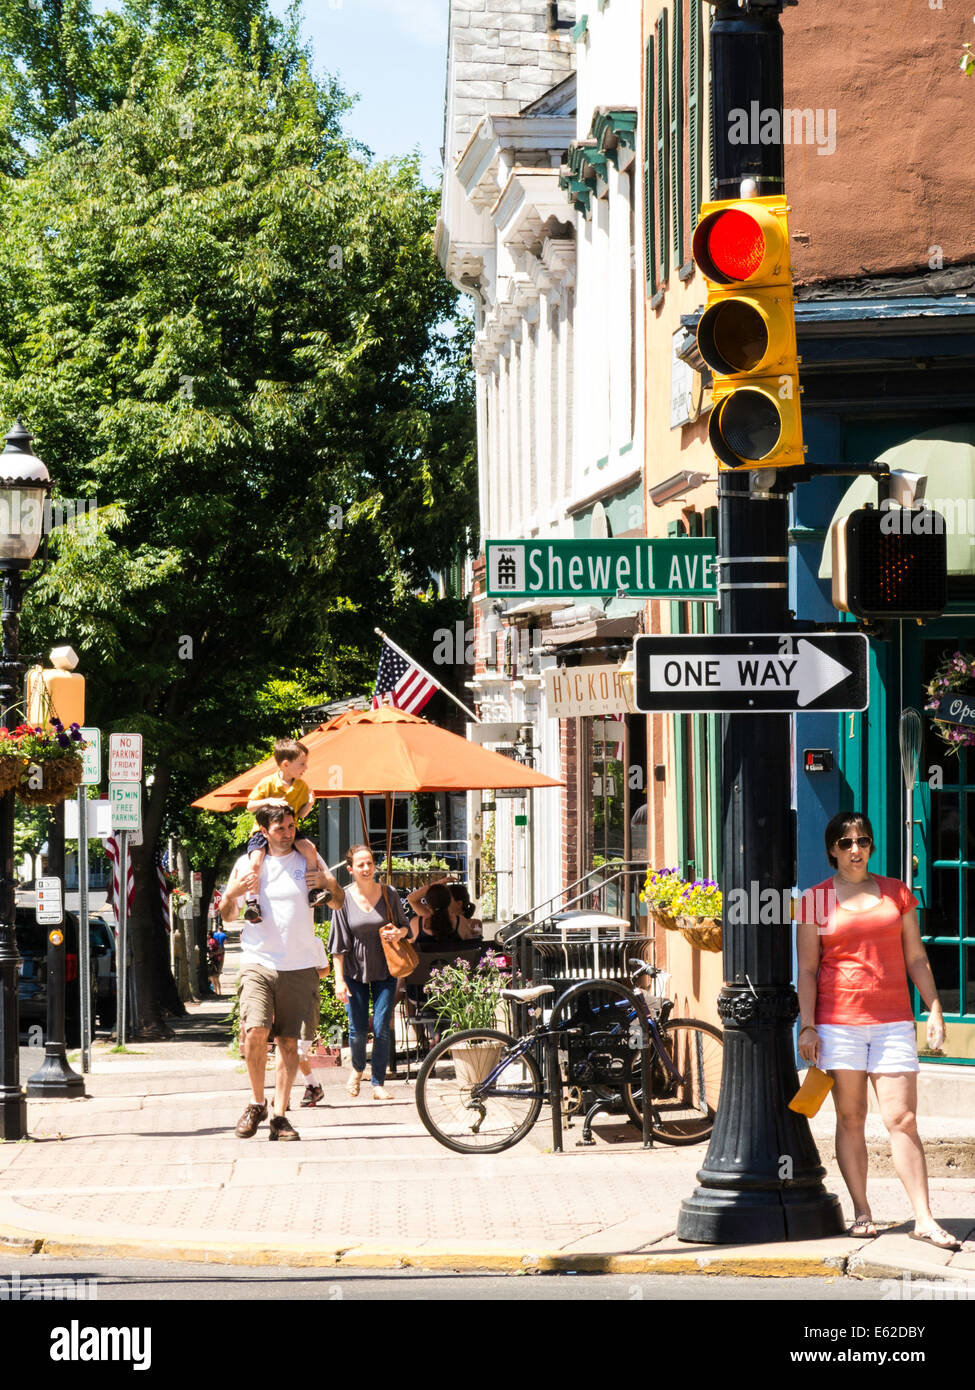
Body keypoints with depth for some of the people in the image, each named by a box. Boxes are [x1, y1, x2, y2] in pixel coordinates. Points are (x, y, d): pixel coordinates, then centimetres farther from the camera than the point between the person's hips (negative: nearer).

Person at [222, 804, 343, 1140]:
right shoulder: (247, 863, 7)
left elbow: (339, 903, 14)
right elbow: (228, 916, 13)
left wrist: (329, 884, -8)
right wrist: (233, 894, -9)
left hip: (300, 965, 1)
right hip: (258, 963, -1)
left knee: (289, 1042, 0)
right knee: (255, 1032, -19)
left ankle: (279, 1116, 7)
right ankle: (257, 1104, 0)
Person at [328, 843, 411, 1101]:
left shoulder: (388, 895, -1)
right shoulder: (344, 899, -5)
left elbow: (405, 926, 10)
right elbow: (338, 944, -4)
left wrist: (399, 932, -15)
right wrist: (339, 980, -9)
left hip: (385, 971, 1)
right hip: (355, 972, 0)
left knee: (381, 1029, -5)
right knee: (358, 1030, -1)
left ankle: (378, 1083, 6)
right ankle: (357, 1068, 30)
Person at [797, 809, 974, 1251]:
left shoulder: (897, 893, 11)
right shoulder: (815, 900, 6)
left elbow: (916, 958, 12)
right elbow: (807, 969, 5)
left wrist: (934, 1010, 5)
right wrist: (807, 1026, -3)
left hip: (892, 1021, 1)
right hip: (838, 1020, -1)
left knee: (902, 1119, -6)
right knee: (850, 1118, 1)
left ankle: (924, 1219, -8)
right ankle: (861, 1213, 8)